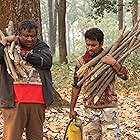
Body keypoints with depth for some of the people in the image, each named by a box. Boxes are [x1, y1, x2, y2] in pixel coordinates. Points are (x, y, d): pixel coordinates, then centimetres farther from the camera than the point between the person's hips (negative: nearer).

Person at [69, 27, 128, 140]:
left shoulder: (110, 59, -3)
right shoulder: (81, 61, 0)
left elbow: (125, 76, -11)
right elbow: (76, 86, 6)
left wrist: (114, 63, -26)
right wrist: (72, 109, 6)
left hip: (109, 107, -2)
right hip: (90, 108, 2)